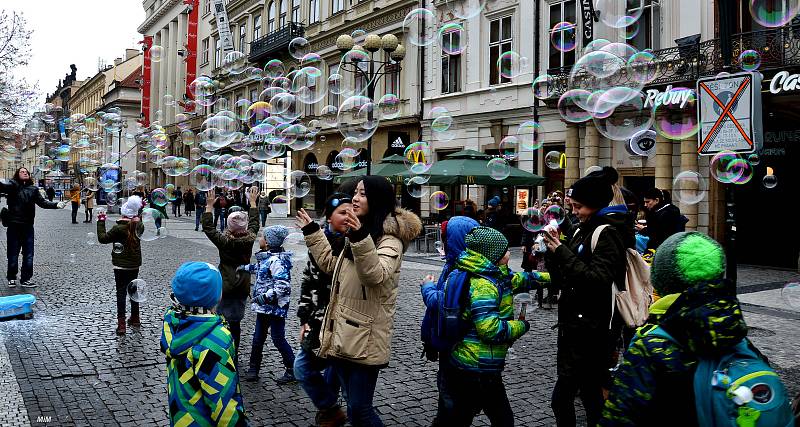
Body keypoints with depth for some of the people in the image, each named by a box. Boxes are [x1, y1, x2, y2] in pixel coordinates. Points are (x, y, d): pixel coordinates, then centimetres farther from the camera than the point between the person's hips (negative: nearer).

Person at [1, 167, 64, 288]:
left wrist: (56, 205, -8)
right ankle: (12, 278, 20)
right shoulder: (12, 185, 0)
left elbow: (42, 202, 7)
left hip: (28, 225, 3)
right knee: (13, 253, 5)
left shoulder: (33, 189, 12)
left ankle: (26, 279, 13)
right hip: (14, 224, -3)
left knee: (28, 254, 5)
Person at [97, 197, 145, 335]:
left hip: (121, 266, -6)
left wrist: (101, 222, -3)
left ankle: (121, 324, -5)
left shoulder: (119, 228, -19)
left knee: (121, 293, -3)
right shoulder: (139, 226, -3)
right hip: (135, 264, 6)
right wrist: (138, 212, 22)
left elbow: (103, 238, -10)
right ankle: (135, 319, 31)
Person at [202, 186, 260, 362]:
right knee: (235, 321, 13)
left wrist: (209, 206, 0)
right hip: (243, 286, 4)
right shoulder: (250, 239, -5)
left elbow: (207, 227, -5)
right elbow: (254, 223, 13)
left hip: (227, 287, -4)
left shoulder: (224, 241, -15)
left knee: (228, 322, 0)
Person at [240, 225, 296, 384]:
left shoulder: (277, 260, -22)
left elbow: (283, 285, -29)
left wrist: (266, 296, -28)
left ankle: (292, 370, 13)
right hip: (264, 307, 9)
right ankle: (253, 369, 27)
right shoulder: (266, 257, 8)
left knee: (278, 338, 0)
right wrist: (246, 267, 37)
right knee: (258, 338, 15)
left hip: (275, 307, -9)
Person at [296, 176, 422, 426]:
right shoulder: (359, 232, 16)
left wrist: (361, 239, -42)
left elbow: (376, 275, -30)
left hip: (365, 339, -8)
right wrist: (312, 232, 27)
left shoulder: (390, 239, -12)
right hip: (343, 334, 9)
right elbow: (332, 265, 28)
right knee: (354, 406, 16)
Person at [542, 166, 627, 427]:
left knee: (561, 398, -8)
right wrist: (555, 249, 1)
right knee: (590, 394, 18)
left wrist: (562, 252, -21)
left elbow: (597, 279, -24)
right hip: (574, 325, 9)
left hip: (591, 330, -9)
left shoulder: (606, 233, -13)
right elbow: (566, 273, 17)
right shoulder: (582, 230, 12)